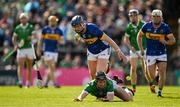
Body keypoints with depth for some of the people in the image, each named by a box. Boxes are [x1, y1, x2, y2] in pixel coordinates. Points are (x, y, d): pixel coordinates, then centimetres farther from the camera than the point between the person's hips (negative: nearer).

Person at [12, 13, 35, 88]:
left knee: (29, 67, 7)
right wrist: (15, 45, -7)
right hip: (21, 49, 0)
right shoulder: (17, 28, 7)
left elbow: (33, 36, -8)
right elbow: (14, 38, 10)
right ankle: (20, 81, -25)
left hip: (29, 48, 0)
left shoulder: (30, 27, 3)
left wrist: (31, 37, -31)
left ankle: (28, 82, 16)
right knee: (20, 65, -15)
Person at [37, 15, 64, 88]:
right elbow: (41, 40, 7)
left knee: (52, 68, 6)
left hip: (55, 51, 4)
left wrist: (60, 40, -15)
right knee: (51, 67, -11)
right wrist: (38, 50, 4)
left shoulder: (59, 31, 6)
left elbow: (62, 41, 8)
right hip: (47, 51, -4)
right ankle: (54, 83, -15)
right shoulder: (45, 29, 0)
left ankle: (46, 83, 19)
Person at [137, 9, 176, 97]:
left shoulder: (165, 27, -7)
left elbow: (173, 40, -6)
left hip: (162, 54, 0)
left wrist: (165, 42, -27)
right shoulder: (147, 26, -5)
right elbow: (139, 36, 10)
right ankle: (151, 83, 35)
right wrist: (141, 49, 2)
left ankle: (160, 91, 0)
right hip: (150, 54, 1)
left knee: (162, 74, -12)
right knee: (152, 76, 0)